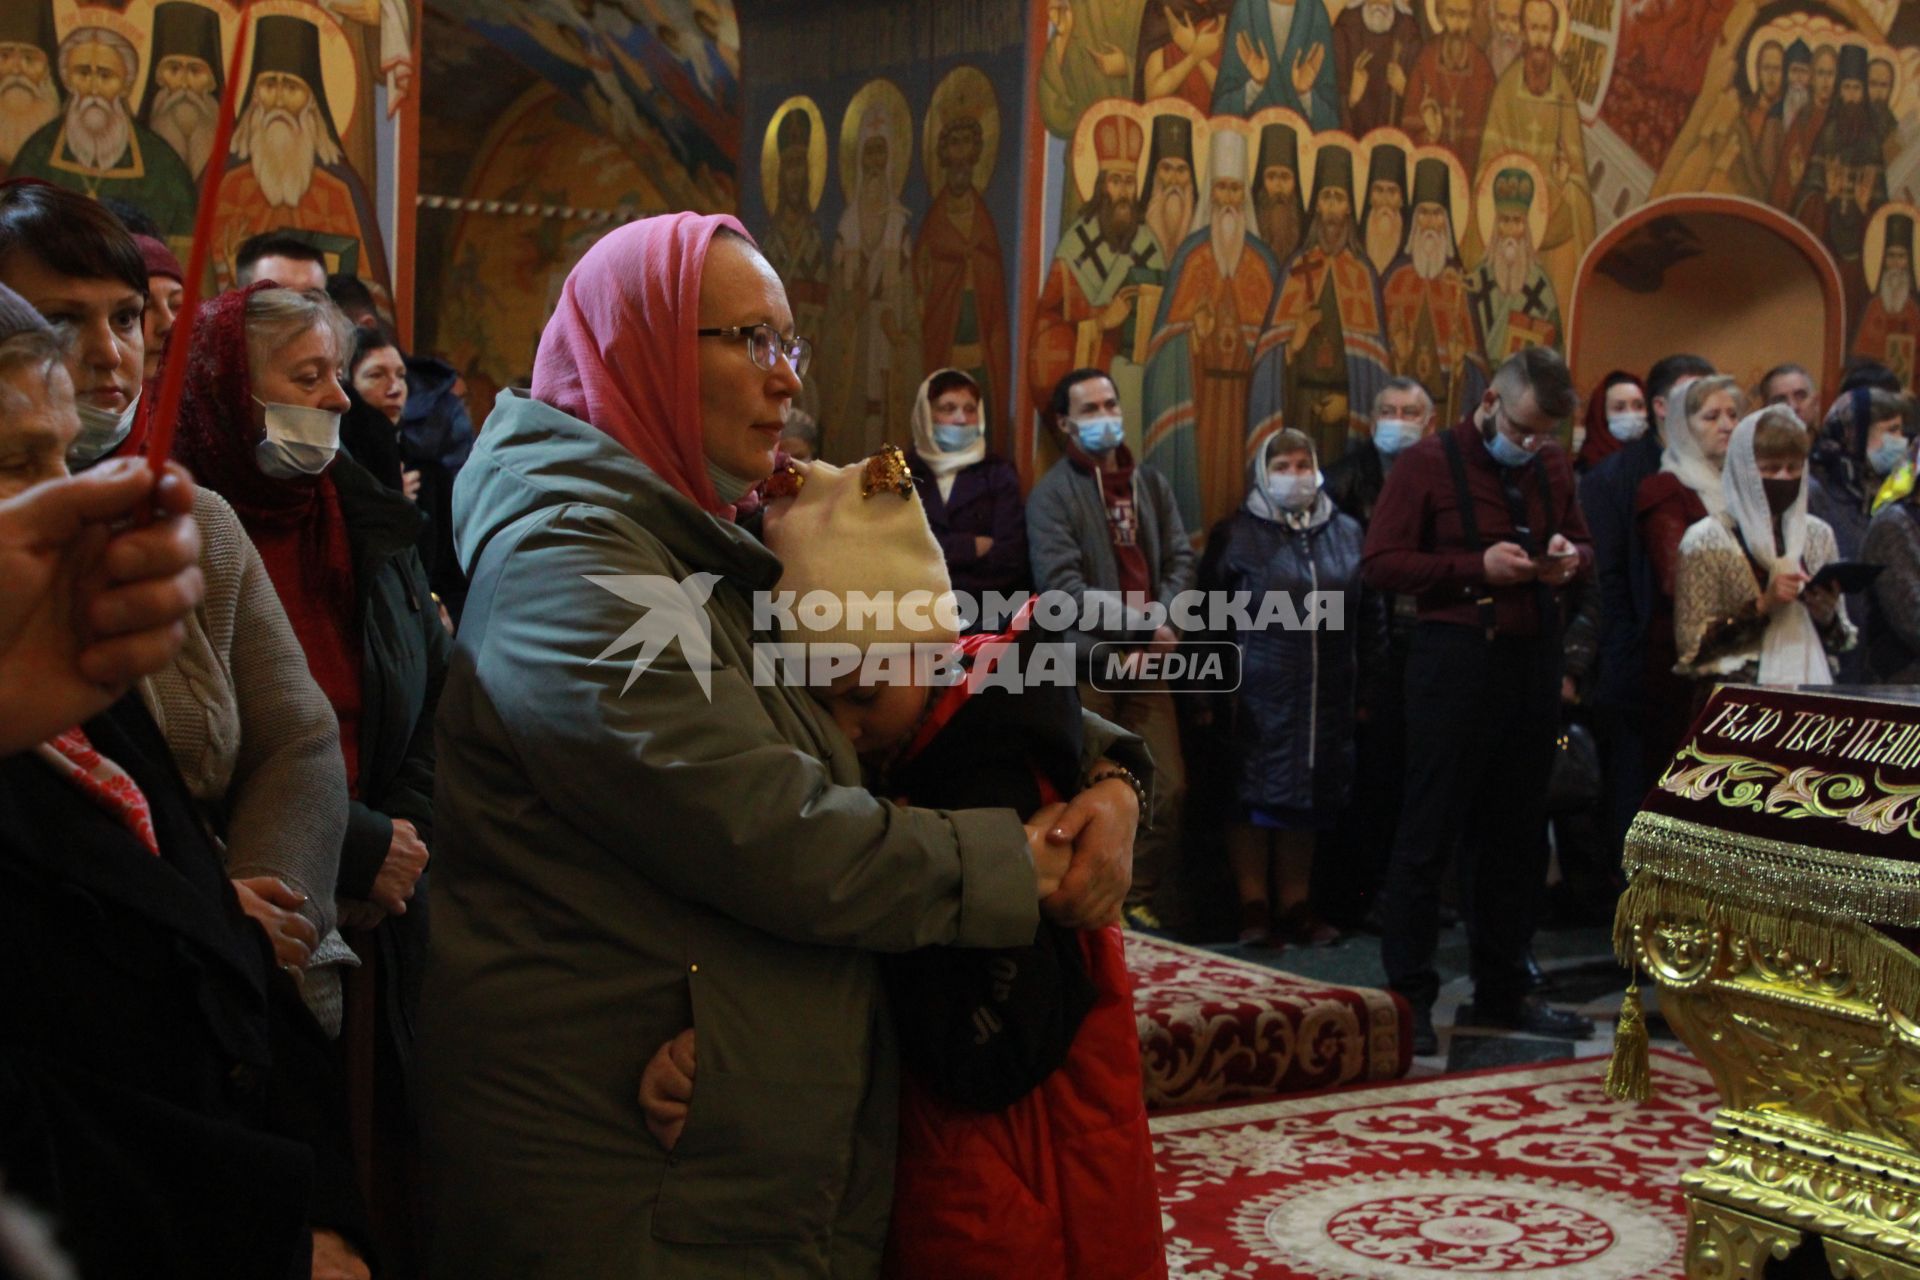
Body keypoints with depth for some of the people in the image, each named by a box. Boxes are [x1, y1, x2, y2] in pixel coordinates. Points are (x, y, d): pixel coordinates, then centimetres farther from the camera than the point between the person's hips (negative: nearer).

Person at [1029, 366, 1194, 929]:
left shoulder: (1150, 483, 14)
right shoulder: (1051, 494, -4)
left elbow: (1181, 558, 9)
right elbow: (1061, 583, -14)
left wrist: (1166, 620, -9)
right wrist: (1140, 625, -17)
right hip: (1085, 665, -5)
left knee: (1169, 787, 3)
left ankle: (1137, 898, 17)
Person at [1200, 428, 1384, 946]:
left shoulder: (1347, 533, 10)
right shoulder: (1236, 535, 1)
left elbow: (1369, 616, 13)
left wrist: (1366, 687, 8)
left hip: (1327, 699, 3)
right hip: (1257, 698, -3)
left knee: (1309, 799, 8)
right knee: (1256, 795, -1)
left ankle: (1295, 904, 17)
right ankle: (1253, 906, 8)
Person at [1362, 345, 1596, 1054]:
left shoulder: (1552, 467, 13)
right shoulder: (1428, 464, -4)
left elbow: (1583, 546, 24)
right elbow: (1379, 564, -9)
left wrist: (1570, 559, -1)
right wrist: (1477, 567, -18)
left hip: (1532, 658, 6)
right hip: (1456, 657, -6)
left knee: (1519, 835, 11)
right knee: (1429, 834, -3)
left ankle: (1501, 990, 22)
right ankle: (1409, 997, 3)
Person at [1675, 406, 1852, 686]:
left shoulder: (1818, 535, 11)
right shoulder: (1706, 541, -2)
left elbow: (1840, 641, 17)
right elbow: (1692, 645, -6)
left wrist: (1827, 616, -3)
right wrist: (1761, 606, -13)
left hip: (1811, 686, 4)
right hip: (1737, 699, -4)